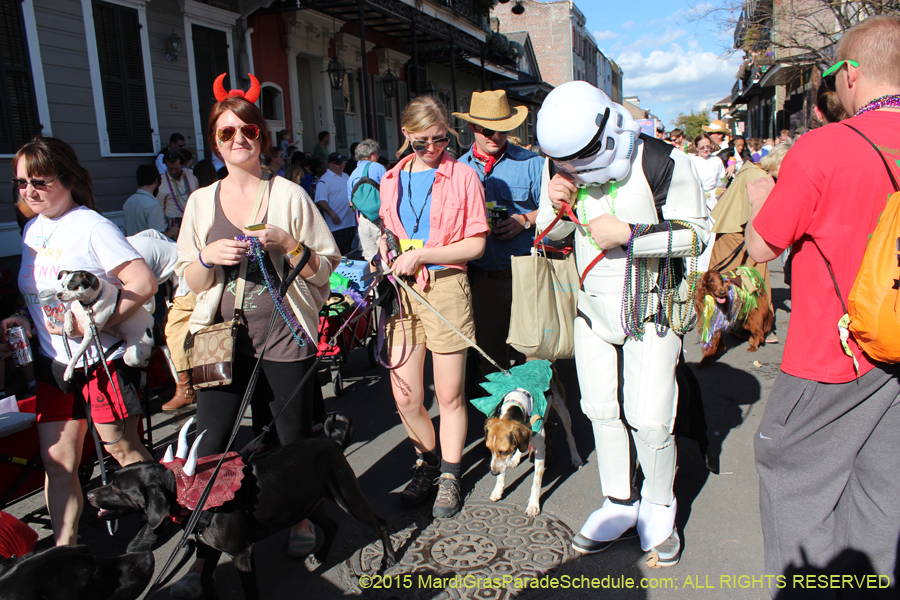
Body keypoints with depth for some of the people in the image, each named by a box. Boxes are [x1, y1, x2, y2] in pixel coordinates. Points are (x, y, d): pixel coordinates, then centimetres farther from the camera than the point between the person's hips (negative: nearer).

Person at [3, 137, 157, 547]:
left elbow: (144, 284, -22)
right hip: (52, 361, 7)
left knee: (122, 450, 5)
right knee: (57, 461, 8)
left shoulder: (92, 227, -13)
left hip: (102, 359, -7)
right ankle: (63, 549, 21)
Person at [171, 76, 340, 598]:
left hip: (285, 338, -2)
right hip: (224, 339, 2)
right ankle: (200, 556, 16)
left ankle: (302, 517, 33)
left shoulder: (289, 194, 2)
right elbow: (191, 281, 10)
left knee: (296, 438, 9)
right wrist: (210, 257, -10)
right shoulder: (202, 202, 9)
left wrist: (289, 245, -15)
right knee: (209, 446, 1)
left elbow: (326, 267, 1)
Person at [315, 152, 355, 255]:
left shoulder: (346, 177, 17)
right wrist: (332, 214, -22)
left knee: (349, 251, 12)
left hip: (351, 223, 7)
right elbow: (320, 201, -15)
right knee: (338, 254, -6)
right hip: (336, 224, -7)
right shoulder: (324, 179, -8)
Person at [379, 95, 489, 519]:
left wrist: (422, 255, -13)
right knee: (405, 397, 4)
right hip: (400, 291, 4)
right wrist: (384, 242, 2)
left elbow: (476, 244, -5)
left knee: (449, 394, 6)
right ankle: (427, 461, 31)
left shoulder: (462, 175, -1)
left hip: (446, 288, -4)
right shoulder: (391, 179, 12)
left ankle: (450, 476, 26)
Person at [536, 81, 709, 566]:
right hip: (593, 305, 5)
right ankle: (620, 503, 26)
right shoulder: (562, 166, 0)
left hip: (649, 308, -4)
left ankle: (659, 508, 21)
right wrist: (555, 204, -14)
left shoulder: (660, 163, -15)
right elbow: (551, 232, 9)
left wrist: (628, 234, -23)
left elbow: (695, 233, -11)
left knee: (649, 418, -3)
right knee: (602, 411, 9)